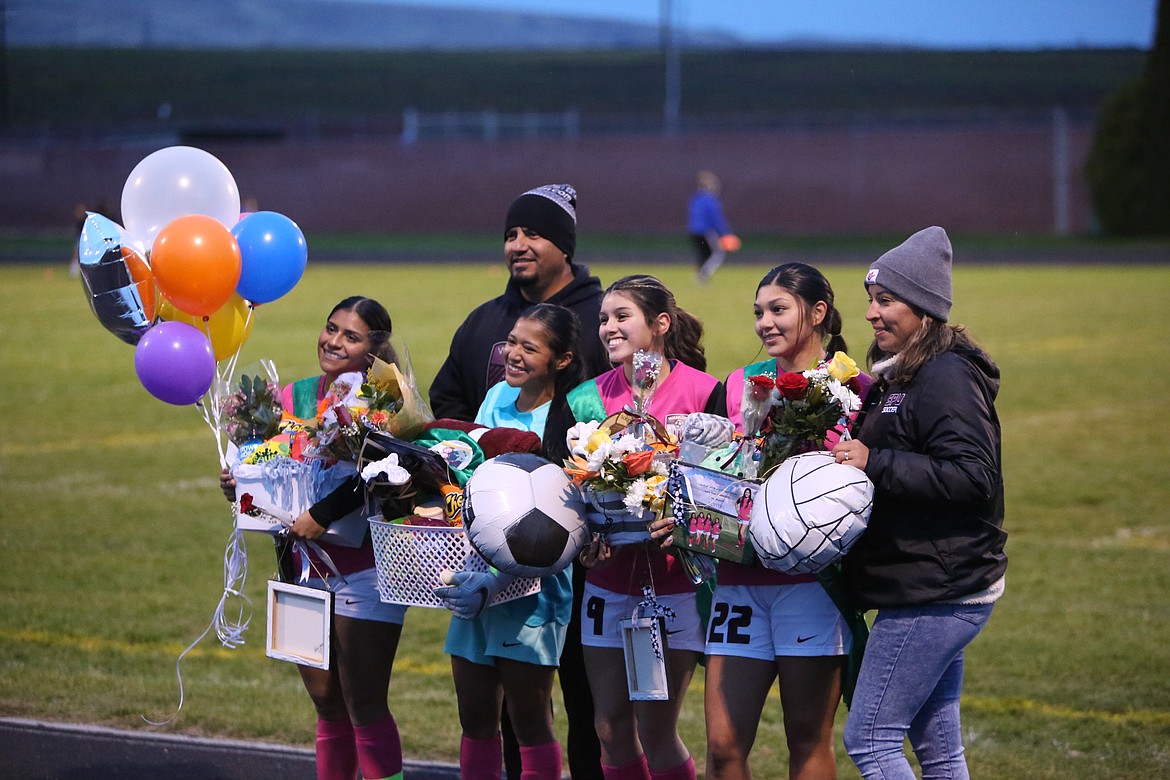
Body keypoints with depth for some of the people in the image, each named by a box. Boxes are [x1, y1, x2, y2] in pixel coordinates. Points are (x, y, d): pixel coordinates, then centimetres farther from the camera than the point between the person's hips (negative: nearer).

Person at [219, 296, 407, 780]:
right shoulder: (293, 397, 9)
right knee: (328, 708, 13)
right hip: (307, 570, 6)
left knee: (365, 708, -4)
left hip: (364, 570, -6)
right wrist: (240, 485, -3)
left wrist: (323, 514, -30)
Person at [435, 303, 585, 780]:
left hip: (530, 585, -6)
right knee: (476, 719, 10)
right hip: (474, 576, 6)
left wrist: (493, 585, -26)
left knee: (529, 720, 0)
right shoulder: (498, 398, 7)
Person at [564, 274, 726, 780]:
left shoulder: (703, 392, -7)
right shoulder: (588, 397, 7)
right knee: (610, 728, 5)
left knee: (655, 729, -6)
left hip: (674, 581, -5)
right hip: (608, 581, 5)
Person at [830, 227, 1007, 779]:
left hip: (936, 593, -10)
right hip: (937, 591, 10)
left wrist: (875, 464, -25)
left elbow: (973, 476, -24)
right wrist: (847, 454, 8)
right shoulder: (900, 375, 16)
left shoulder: (946, 378, -16)